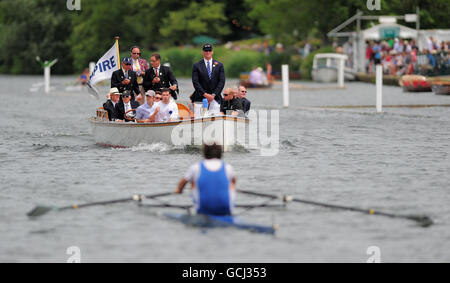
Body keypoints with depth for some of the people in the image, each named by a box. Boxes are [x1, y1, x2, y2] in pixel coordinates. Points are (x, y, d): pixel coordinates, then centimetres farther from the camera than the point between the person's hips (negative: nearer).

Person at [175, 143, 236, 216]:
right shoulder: (228, 168, 3)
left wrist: (178, 190, 45)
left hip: (203, 211, 0)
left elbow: (183, 181, 21)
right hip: (226, 212, 0)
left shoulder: (196, 167, 0)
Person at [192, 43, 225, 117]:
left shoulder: (219, 65, 11)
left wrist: (213, 95, -7)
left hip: (215, 99, 1)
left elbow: (221, 82, 4)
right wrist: (205, 94, -11)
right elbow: (195, 82, -1)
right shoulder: (197, 66, 7)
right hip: (200, 99, -1)